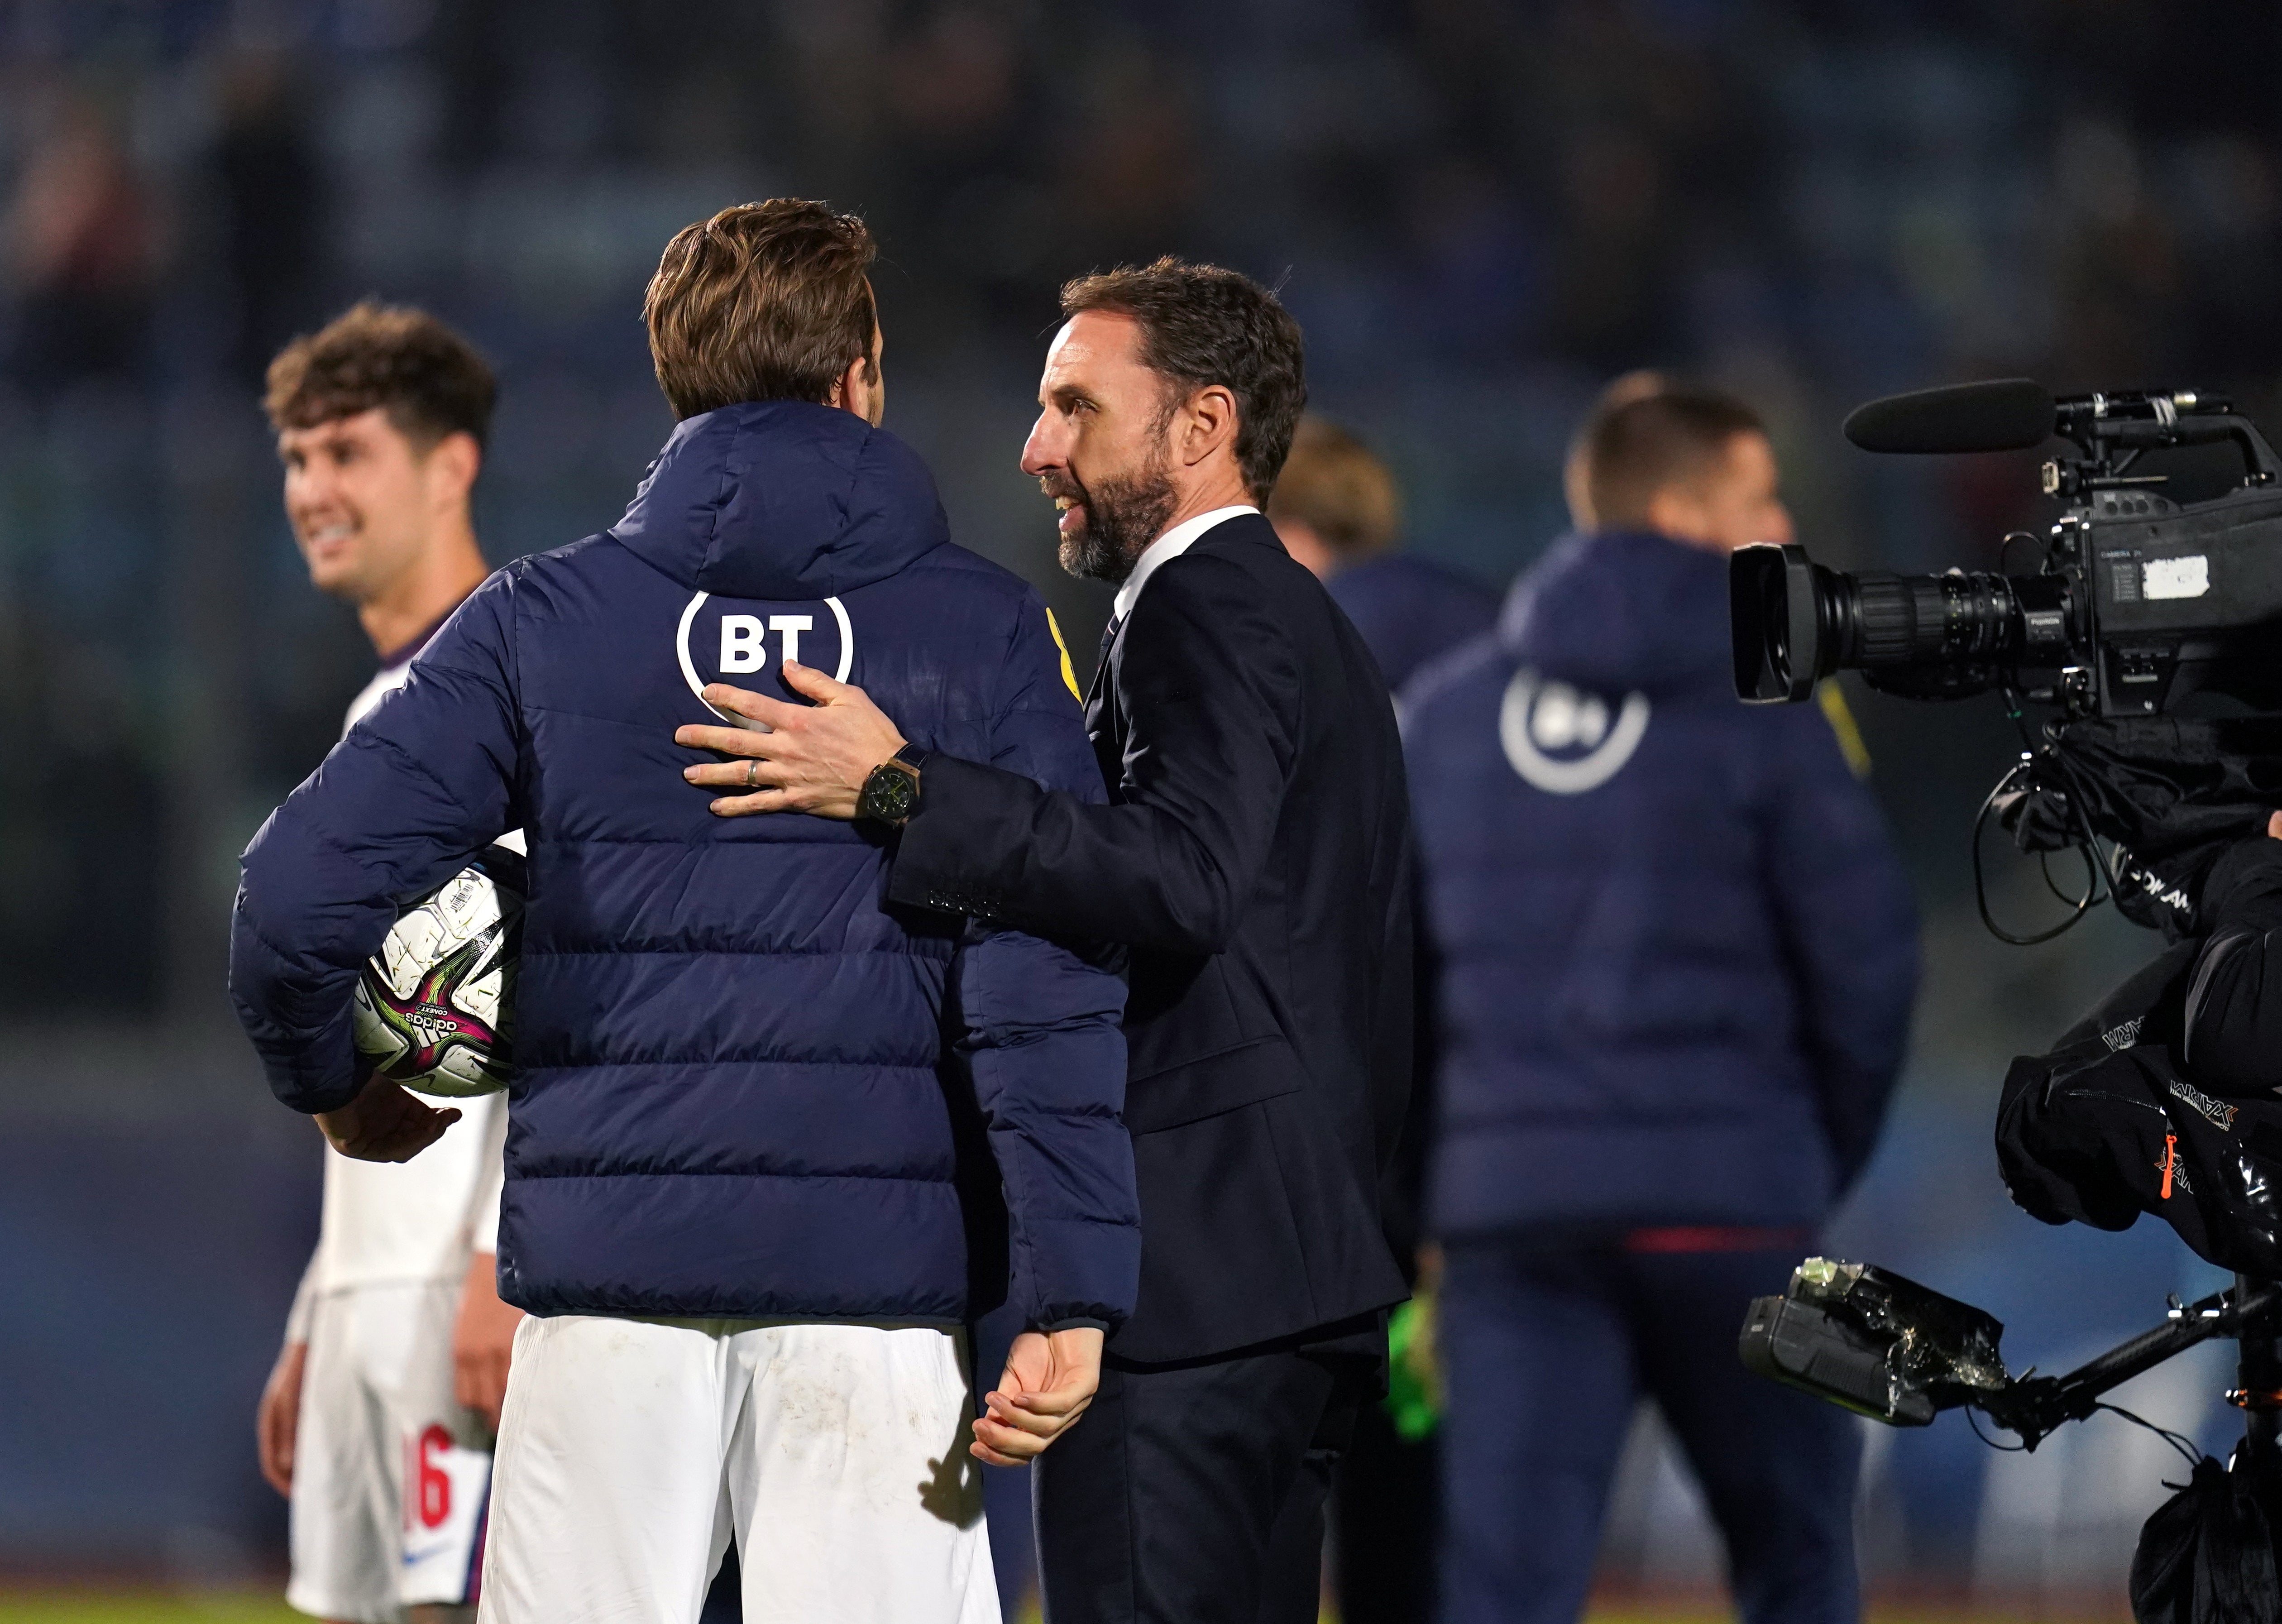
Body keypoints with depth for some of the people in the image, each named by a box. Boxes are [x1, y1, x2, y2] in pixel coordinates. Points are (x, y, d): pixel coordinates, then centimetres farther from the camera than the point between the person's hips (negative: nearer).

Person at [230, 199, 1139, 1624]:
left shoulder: (544, 621, 4)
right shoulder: (984, 633, 2)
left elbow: (302, 892, -2)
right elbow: (1044, 985, -6)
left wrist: (332, 1084, 18)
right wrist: (1071, 1292, -8)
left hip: (610, 1271, 1)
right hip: (875, 1289, -1)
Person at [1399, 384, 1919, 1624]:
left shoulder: (1445, 710, 10)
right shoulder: (1762, 710, -4)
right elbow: (1865, 954, -6)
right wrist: (1831, 1156, 10)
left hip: (1508, 1201, 3)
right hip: (1729, 1195, -3)